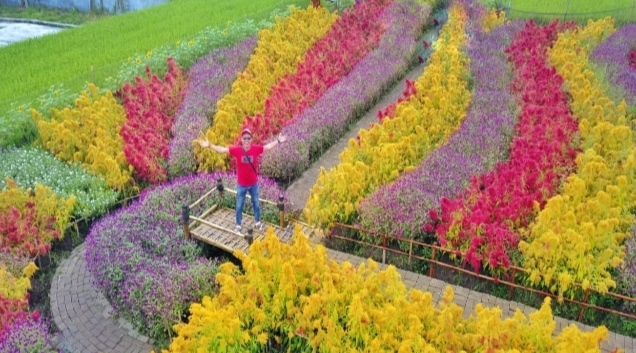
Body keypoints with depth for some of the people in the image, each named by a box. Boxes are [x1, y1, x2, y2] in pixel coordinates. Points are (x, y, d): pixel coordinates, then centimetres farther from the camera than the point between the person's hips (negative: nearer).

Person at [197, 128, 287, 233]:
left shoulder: (256, 149, -14)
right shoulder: (236, 150, -16)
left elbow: (268, 146, -5)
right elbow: (222, 150, -14)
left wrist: (278, 141, -11)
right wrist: (209, 145, -22)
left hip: (254, 184, 1)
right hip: (242, 185, -1)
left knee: (256, 204, 20)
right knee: (239, 206, 13)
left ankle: (258, 222, 42)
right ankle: (238, 225, 33)